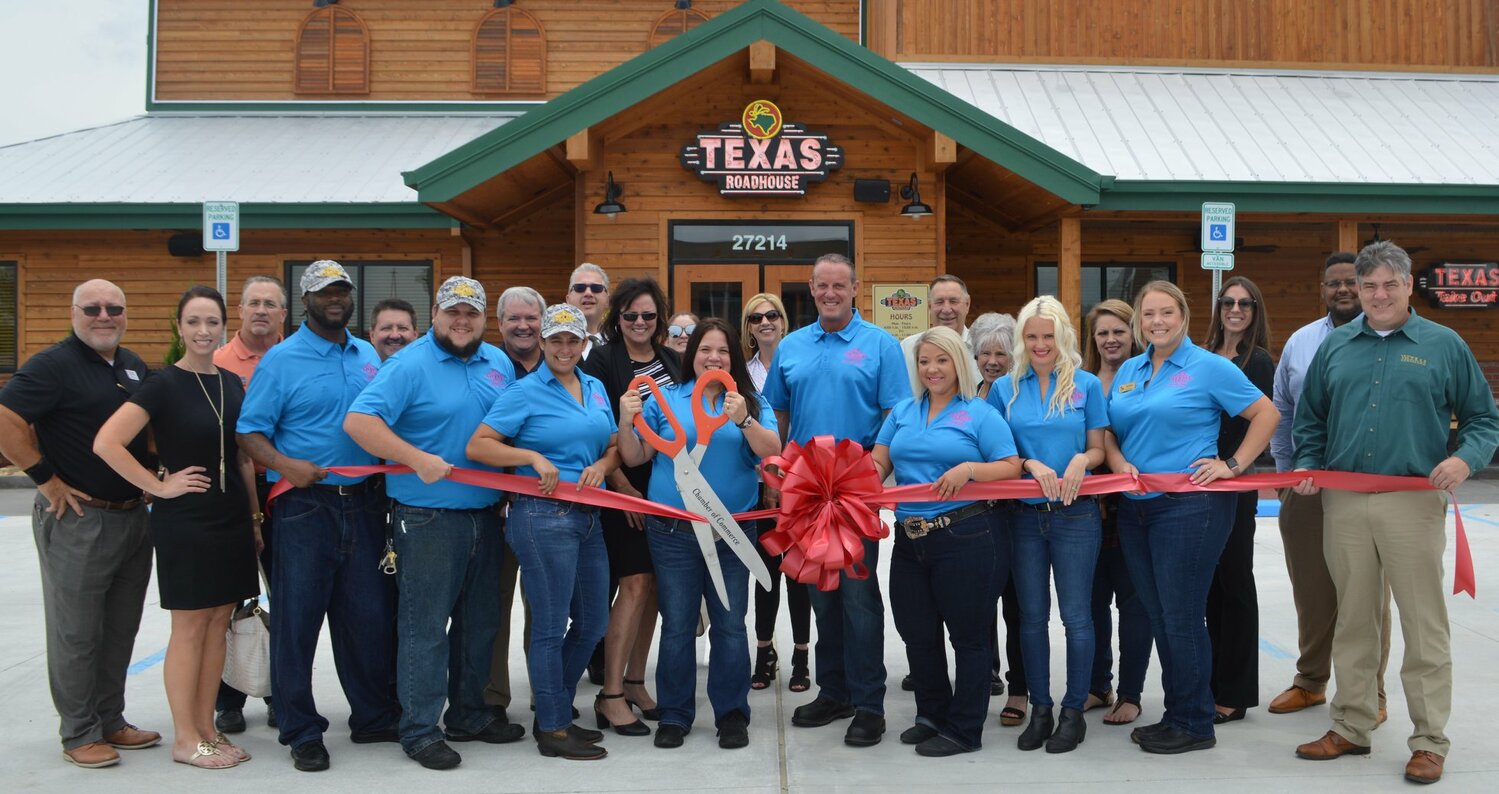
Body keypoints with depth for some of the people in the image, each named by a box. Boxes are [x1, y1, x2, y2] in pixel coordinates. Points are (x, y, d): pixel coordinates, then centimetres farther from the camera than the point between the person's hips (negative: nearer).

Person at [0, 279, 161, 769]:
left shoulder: (134, 367, 11)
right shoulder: (54, 365, -11)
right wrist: (47, 481, -17)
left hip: (133, 517, 7)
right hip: (78, 519, -7)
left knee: (121, 628, 15)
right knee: (76, 632, 3)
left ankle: (111, 720, 27)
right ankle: (79, 734, 14)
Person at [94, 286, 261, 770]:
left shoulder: (232, 384, 9)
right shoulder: (164, 385, -9)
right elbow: (106, 443, -17)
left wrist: (255, 515, 14)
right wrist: (159, 486, -14)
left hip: (231, 519, 6)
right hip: (184, 521, -6)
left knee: (217, 626, 10)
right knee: (189, 628, 1)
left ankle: (206, 729, 21)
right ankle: (185, 739, 12)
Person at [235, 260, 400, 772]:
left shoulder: (368, 356, 13)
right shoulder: (281, 359, -3)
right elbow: (249, 431, -8)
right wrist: (284, 464, -24)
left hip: (364, 504, 5)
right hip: (305, 505, -4)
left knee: (370, 616, 10)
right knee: (297, 621, 1)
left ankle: (374, 716, 25)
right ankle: (301, 732, 14)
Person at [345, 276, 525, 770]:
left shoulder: (499, 364, 10)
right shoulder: (409, 365, -10)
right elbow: (358, 421, -19)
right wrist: (418, 459, -25)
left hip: (485, 514, 7)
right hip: (428, 518, -7)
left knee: (479, 621, 15)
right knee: (425, 626, -1)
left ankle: (469, 715, 30)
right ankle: (420, 730, 9)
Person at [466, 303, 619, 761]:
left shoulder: (596, 389, 13)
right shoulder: (525, 392, -5)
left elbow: (613, 446, 20)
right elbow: (477, 446, -9)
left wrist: (602, 465, -2)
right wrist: (533, 456, -18)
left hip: (587, 516, 7)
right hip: (543, 515, -7)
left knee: (592, 623, 13)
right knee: (551, 626, 0)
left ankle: (556, 712, 30)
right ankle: (552, 731, 13)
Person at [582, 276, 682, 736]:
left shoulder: (672, 360, 12)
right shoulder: (604, 361, -4)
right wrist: (622, 485, -14)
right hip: (625, 487, -5)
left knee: (655, 585, 8)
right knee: (635, 584, -9)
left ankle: (635, 682, 21)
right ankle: (611, 695, 0)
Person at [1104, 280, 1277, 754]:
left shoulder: (1209, 367, -4)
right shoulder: (1128, 371, 13)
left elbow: (1266, 414, -4)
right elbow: (1108, 432, 16)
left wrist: (1233, 464, -10)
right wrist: (1119, 462, -3)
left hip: (1189, 506, -6)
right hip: (1136, 508, 7)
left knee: (1181, 617, -3)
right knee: (1157, 617, 11)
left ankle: (1194, 724, 10)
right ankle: (1175, 715, 23)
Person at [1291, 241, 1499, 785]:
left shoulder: (1444, 345, 3)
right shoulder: (1335, 346, 11)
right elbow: (1309, 418, 17)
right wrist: (1307, 465, 2)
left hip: (1413, 502, -3)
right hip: (1343, 501, 3)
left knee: (1424, 625, 0)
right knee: (1353, 621, 11)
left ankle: (1430, 742, 11)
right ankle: (1351, 728, 23)